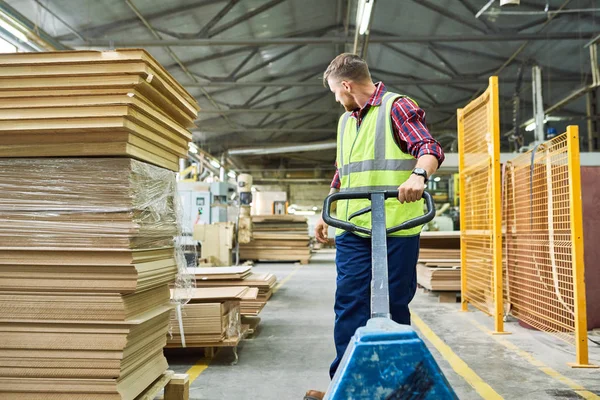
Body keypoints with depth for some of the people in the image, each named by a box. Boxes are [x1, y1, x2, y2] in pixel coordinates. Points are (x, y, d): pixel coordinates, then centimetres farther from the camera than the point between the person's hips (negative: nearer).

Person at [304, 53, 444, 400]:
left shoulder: (397, 107, 0)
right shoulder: (346, 121, 21)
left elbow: (429, 148, -13)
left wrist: (418, 175, -33)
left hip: (397, 227, -6)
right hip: (352, 228, 6)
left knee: (396, 305, 4)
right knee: (349, 304, 2)